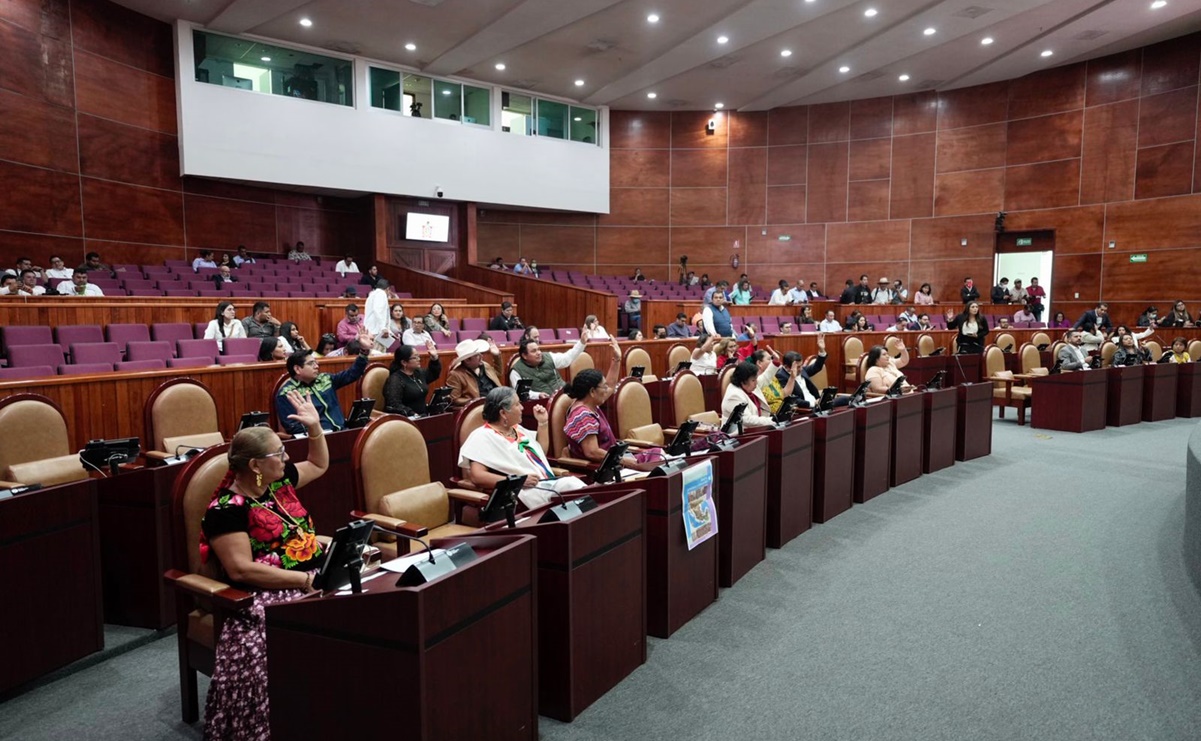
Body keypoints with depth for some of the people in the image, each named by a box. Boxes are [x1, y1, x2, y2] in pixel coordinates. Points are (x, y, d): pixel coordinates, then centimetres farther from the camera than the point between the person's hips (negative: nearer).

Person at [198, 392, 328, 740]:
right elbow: (241, 569, -19)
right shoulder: (227, 509, -10)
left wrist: (315, 427, 16)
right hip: (273, 594, -8)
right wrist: (306, 581, -23)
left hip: (318, 575, 8)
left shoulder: (279, 480, 11)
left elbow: (319, 465, 31)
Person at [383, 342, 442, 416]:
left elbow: (434, 374, 32)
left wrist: (435, 357, 17)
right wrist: (414, 415, -26)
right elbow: (394, 406, -21)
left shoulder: (419, 373, 12)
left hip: (423, 416, 8)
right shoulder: (395, 381, -12)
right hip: (405, 420, -8)